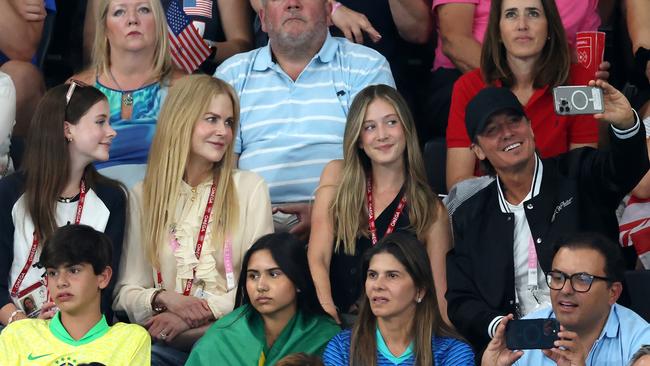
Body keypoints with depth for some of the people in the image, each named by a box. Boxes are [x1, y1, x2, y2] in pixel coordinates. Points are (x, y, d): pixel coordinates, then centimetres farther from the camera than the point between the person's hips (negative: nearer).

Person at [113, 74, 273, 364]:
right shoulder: (143, 195, 12)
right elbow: (126, 293, 10)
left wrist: (204, 309, -12)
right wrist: (164, 298, -12)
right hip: (164, 342, 2)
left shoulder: (249, 187, 7)